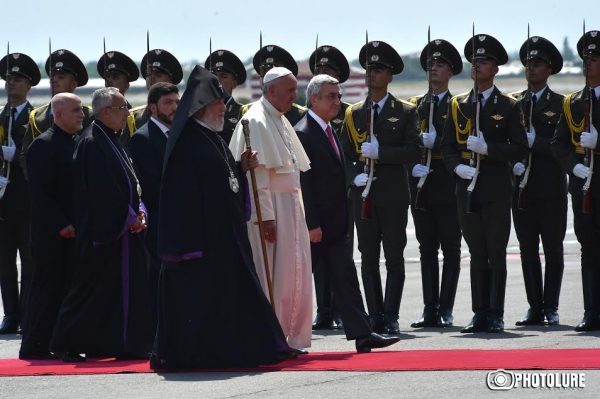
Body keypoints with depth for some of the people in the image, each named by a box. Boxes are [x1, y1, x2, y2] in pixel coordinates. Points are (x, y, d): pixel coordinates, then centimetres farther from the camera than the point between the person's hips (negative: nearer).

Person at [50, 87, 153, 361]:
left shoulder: (113, 142, 16)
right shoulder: (93, 143, -14)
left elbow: (129, 183, 18)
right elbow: (103, 189, -20)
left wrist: (139, 212, 1)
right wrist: (129, 217, -15)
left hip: (123, 228, 9)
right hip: (103, 230, -9)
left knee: (125, 287, 8)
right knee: (93, 288, -5)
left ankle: (127, 345, 11)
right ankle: (67, 345, 2)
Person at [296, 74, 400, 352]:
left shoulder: (329, 131, 17)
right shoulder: (303, 134, -13)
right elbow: (303, 183, -17)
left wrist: (342, 221, 18)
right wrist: (312, 224, -20)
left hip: (334, 225, 9)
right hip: (315, 225, -9)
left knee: (346, 279, 3)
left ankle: (362, 335, -1)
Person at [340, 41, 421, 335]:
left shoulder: (405, 112, 3)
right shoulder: (354, 114, 11)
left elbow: (413, 151, -6)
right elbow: (344, 155, 10)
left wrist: (380, 152, -16)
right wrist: (355, 176, -8)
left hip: (393, 195, -2)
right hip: (363, 195, 2)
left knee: (394, 258, -1)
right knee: (368, 259, 3)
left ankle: (391, 318, 2)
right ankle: (375, 316, 7)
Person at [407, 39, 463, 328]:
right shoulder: (415, 106, 13)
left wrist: (434, 141, -17)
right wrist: (413, 165, -8)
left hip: (448, 183, -4)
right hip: (421, 183, 4)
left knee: (450, 248, -1)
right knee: (427, 249, 6)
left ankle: (446, 310, 1)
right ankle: (430, 310, 9)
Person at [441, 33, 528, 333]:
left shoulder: (508, 107, 2)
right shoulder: (458, 105, 12)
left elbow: (519, 149, -2)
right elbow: (448, 146, 11)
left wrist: (488, 148, -15)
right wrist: (458, 166, -8)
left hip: (497, 188, -3)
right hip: (467, 187, 3)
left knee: (496, 254, -2)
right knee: (477, 255, 6)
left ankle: (496, 316, -1)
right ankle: (480, 314, 10)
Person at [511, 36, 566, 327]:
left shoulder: (561, 104, 2)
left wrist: (534, 142, -17)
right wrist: (513, 162, -10)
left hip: (551, 187, -3)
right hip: (522, 186, 3)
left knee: (553, 248, 0)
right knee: (528, 249, 4)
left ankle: (551, 308, 4)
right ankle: (535, 308, 8)